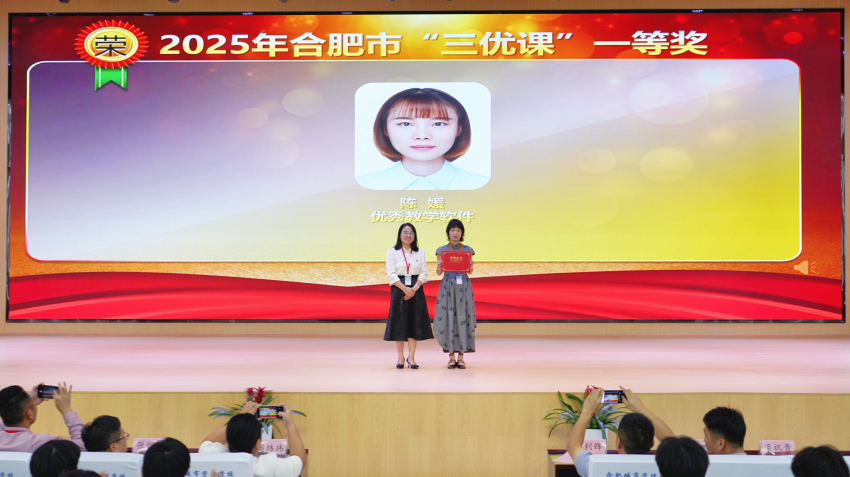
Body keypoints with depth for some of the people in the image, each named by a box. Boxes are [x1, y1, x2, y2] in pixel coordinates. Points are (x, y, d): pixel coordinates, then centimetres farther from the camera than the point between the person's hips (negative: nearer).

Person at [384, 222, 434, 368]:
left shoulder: (420, 252, 9)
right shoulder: (392, 252, 3)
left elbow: (423, 274, 3)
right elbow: (391, 274, -5)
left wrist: (414, 288, -12)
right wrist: (405, 289, -16)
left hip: (416, 290, 2)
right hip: (398, 290, -2)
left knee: (415, 322, -1)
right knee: (399, 322, -2)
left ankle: (411, 357, 5)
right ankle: (400, 357, 7)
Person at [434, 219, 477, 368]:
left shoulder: (467, 250, 9)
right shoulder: (442, 250, 6)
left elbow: (470, 271, 7)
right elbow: (439, 273, 4)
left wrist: (470, 265, -14)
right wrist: (439, 266, -17)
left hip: (464, 286, 1)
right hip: (448, 286, -1)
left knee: (463, 318, -3)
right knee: (448, 318, -4)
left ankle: (461, 357, 3)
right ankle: (451, 357, 4)